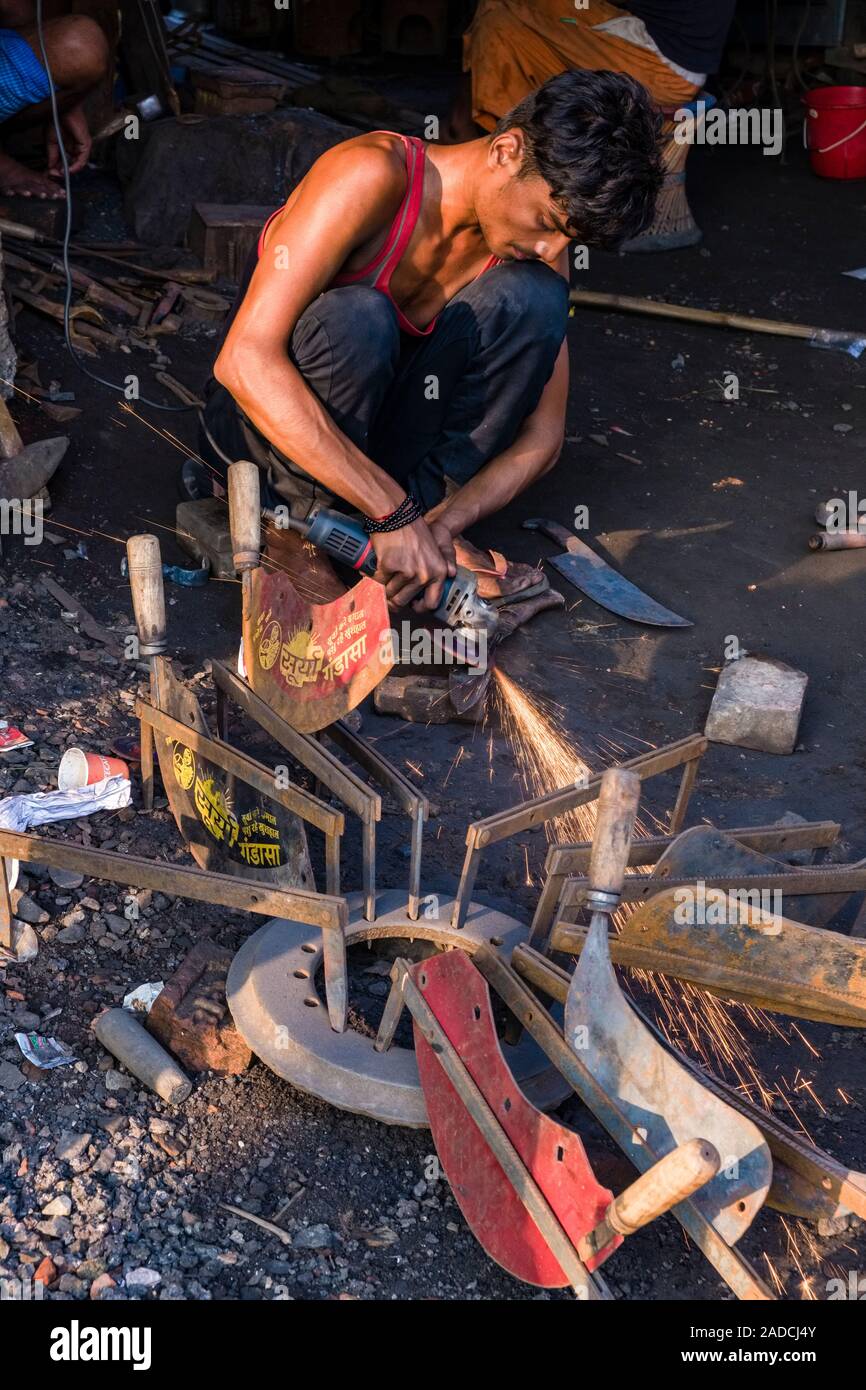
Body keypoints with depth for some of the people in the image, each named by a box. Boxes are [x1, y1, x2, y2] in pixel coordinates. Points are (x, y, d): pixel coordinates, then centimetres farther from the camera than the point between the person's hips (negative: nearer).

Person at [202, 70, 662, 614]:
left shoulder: (541, 251, -8)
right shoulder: (371, 173, -25)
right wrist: (392, 513, -38)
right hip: (267, 422, -4)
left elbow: (541, 438, -5)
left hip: (385, 437, 4)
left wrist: (440, 521, -25)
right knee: (357, 317, -38)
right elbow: (246, 359, -34)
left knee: (533, 297, -19)